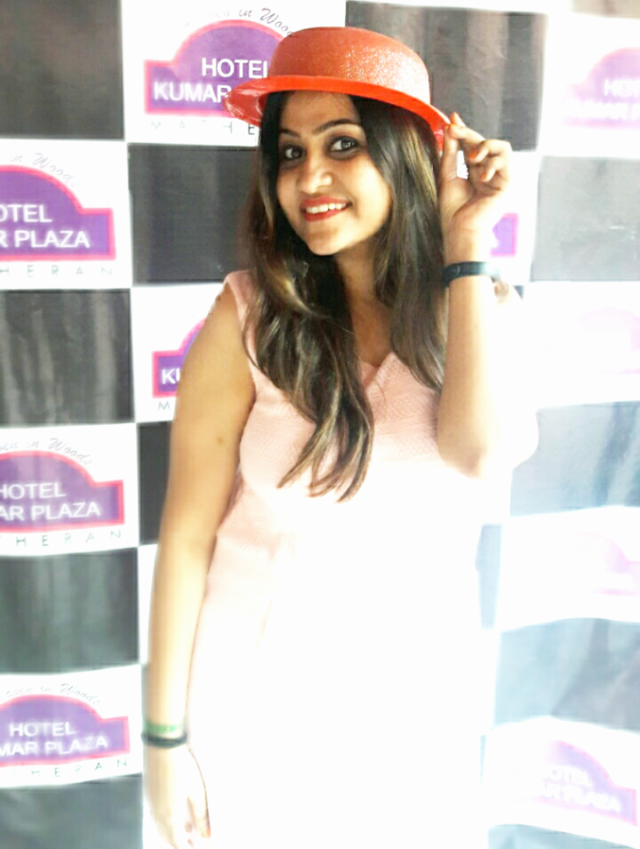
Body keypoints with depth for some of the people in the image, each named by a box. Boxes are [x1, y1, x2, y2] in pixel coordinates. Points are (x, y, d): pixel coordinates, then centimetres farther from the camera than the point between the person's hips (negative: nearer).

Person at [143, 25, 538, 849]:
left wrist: (465, 244, -20)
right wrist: (165, 734, -7)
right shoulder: (249, 316, -15)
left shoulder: (482, 307, -5)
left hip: (420, 681, 3)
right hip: (263, 685, -2)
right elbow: (187, 534, -12)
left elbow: (479, 448, -24)